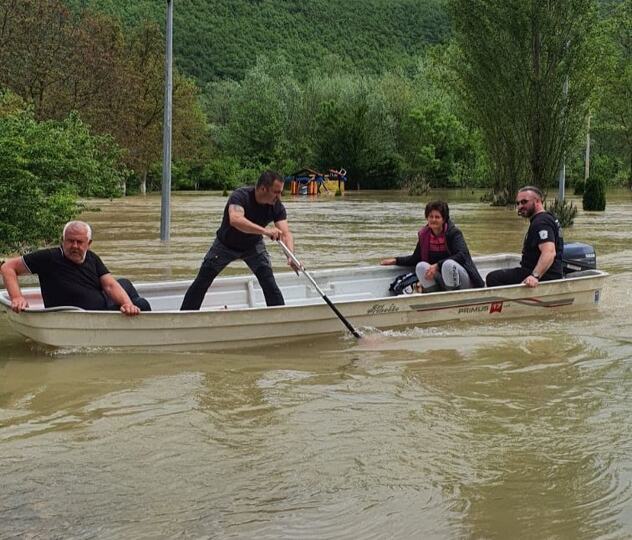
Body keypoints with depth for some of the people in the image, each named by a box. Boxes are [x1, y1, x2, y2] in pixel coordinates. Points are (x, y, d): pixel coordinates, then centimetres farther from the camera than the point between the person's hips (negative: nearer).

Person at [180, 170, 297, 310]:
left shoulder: (277, 207, -22)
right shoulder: (240, 196, -34)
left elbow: (286, 233, -30)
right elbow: (235, 220, -54)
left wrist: (291, 256, -49)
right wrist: (264, 231, -65)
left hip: (253, 246, 2)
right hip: (226, 244, -2)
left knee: (269, 282, -16)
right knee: (202, 282, 0)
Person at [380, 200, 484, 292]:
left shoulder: (454, 232, -10)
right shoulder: (424, 234, 4)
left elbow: (462, 255, -25)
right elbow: (415, 259, 17)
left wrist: (437, 266, -32)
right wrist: (396, 260, 5)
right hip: (441, 281, 5)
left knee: (448, 264, -35)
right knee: (421, 266, -19)